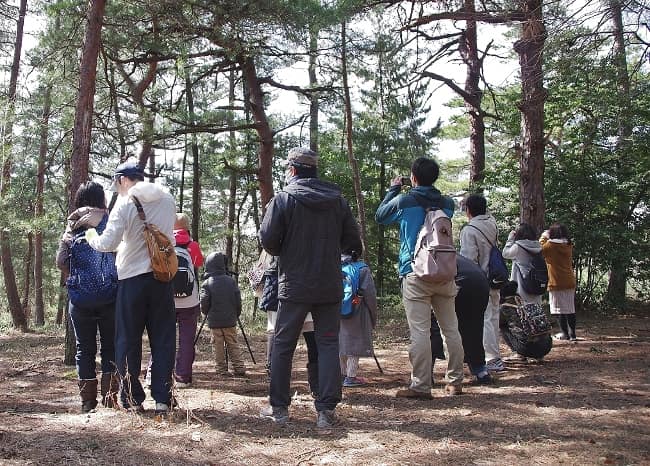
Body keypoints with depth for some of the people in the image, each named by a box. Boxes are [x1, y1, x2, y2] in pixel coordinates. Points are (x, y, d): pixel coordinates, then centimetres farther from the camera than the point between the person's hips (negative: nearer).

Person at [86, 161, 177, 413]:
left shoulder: (126, 203, -8)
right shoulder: (167, 200, 7)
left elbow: (107, 243, -12)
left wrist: (91, 236, 7)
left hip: (132, 278, -4)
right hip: (163, 276, 4)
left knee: (128, 340, 7)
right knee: (163, 339, 7)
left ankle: (132, 398, 11)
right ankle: (162, 399, 7)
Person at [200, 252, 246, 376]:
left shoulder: (206, 283, -7)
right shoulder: (231, 281, -2)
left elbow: (204, 303, -7)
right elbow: (238, 300, 1)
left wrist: (206, 313, 13)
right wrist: (236, 315, 15)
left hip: (214, 321, -2)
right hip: (230, 320, 2)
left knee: (218, 346, 5)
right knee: (233, 344, 9)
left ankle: (222, 370, 7)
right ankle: (239, 368, 6)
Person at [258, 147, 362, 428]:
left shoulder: (283, 198, -7)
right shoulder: (337, 199, 4)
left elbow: (267, 239, -10)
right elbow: (353, 241, 5)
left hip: (294, 286, -2)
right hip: (330, 287, 3)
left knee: (283, 345, 9)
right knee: (328, 344, 7)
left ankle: (279, 408, 15)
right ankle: (326, 410, 2)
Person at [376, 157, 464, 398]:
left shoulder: (404, 201, -4)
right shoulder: (447, 203, 6)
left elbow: (379, 216, 12)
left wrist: (393, 189, 23)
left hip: (416, 274, -4)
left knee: (420, 331, -5)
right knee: (450, 329, 11)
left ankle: (421, 386, -3)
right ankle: (455, 381, 18)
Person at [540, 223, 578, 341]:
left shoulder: (550, 245, -12)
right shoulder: (569, 246, 5)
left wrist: (543, 238, 11)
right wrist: (547, 240, 18)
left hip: (556, 283, -5)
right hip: (570, 282, 5)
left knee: (560, 309, 2)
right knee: (570, 309, 10)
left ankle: (565, 333, 4)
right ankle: (572, 334, 13)